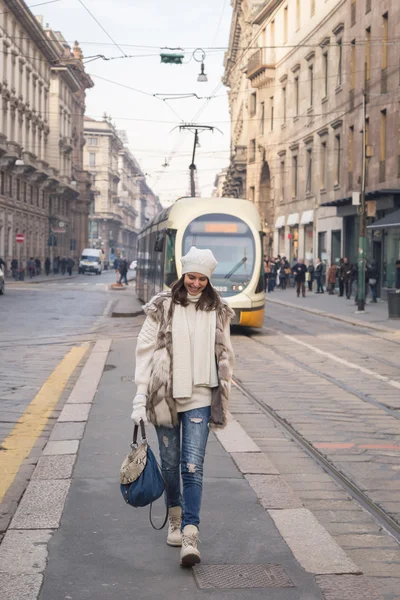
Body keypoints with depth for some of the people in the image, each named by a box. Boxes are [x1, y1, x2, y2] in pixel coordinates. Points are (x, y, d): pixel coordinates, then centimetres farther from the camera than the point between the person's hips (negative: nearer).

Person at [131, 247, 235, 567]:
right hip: (165, 396, 0)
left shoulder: (218, 312, 5)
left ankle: (190, 535, -11)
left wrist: (224, 400, 11)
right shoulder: (162, 308, -2)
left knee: (193, 466, -9)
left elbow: (225, 357, 12)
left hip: (199, 398, 0)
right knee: (170, 463, 12)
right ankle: (175, 518, 34)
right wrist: (140, 398, -6)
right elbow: (145, 351, -2)